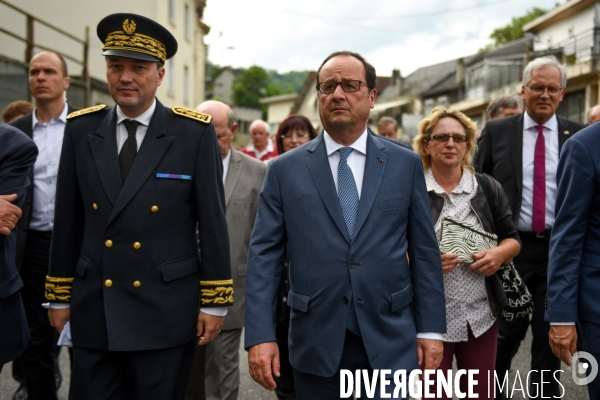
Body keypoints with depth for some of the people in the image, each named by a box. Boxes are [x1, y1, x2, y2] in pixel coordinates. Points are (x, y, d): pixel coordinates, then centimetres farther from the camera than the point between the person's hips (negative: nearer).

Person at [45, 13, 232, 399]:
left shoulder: (195, 132, -6)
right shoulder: (81, 129, 3)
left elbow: (212, 223, -5)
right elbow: (68, 220, 7)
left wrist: (215, 300, -4)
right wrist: (60, 295, 9)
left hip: (167, 312, -2)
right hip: (93, 310, 3)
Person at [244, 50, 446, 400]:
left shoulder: (406, 164, 4)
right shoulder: (285, 170, 2)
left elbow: (425, 252, 5)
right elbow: (264, 255, -1)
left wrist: (431, 328, 1)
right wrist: (261, 334, -8)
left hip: (391, 342, 0)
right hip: (317, 344, 0)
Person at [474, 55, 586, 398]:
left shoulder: (578, 135, 2)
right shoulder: (496, 132, 0)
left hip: (559, 250, 1)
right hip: (512, 247, 0)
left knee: (550, 335, 10)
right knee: (508, 332, 11)